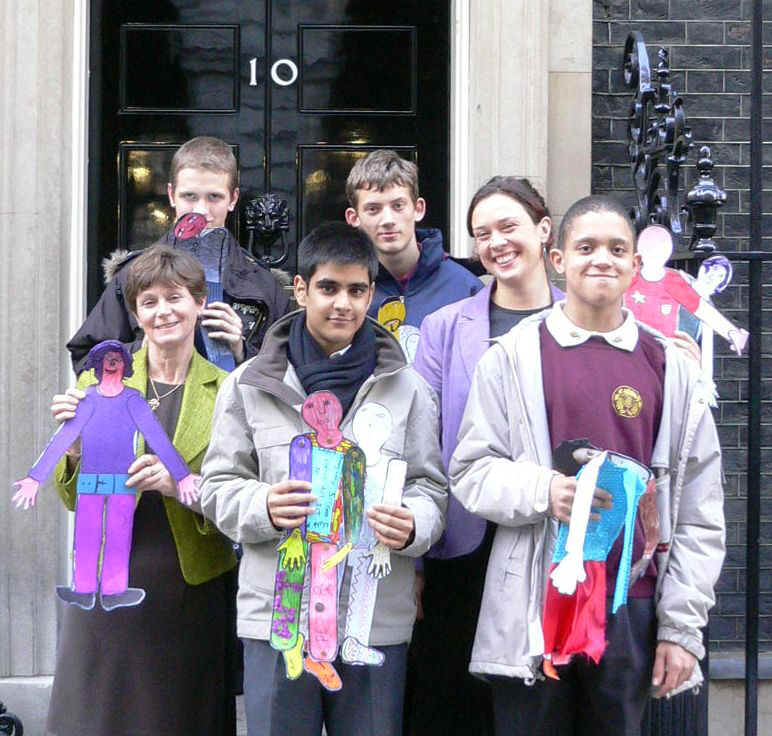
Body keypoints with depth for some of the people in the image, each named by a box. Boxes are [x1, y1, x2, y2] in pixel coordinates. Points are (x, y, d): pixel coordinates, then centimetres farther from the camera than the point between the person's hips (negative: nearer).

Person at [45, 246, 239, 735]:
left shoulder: (226, 391, 2)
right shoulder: (99, 381, 4)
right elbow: (77, 500, 7)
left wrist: (185, 486, -18)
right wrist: (75, 443, -13)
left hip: (194, 585, 0)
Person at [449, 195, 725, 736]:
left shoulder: (672, 368, 7)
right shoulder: (513, 357, 4)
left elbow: (700, 513, 6)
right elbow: (471, 472, 1)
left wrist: (682, 626, 1)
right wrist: (544, 490, -18)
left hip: (633, 610, 2)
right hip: (534, 608, -1)